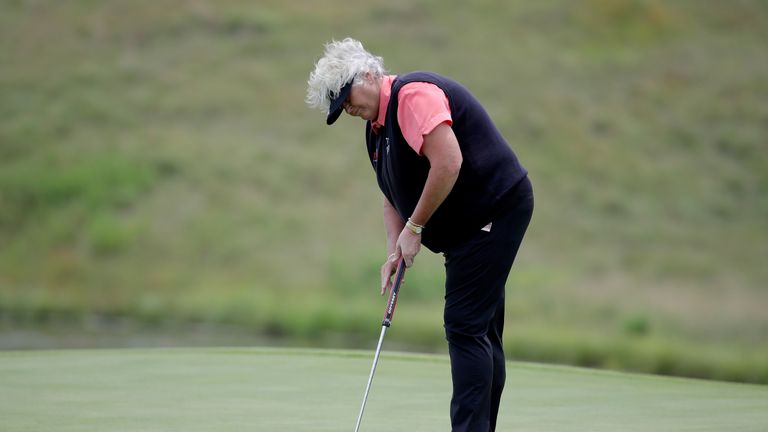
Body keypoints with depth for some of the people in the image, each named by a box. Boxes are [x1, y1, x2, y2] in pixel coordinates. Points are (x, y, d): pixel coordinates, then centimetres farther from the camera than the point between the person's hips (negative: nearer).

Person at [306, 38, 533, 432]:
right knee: (480, 332, 11)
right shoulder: (376, 127, 14)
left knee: (466, 327, -13)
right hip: (468, 226, 11)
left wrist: (414, 227, -18)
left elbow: (448, 163, -27)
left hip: (495, 208, -11)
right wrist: (394, 250, 3)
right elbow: (393, 196, 20)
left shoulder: (414, 95, -18)